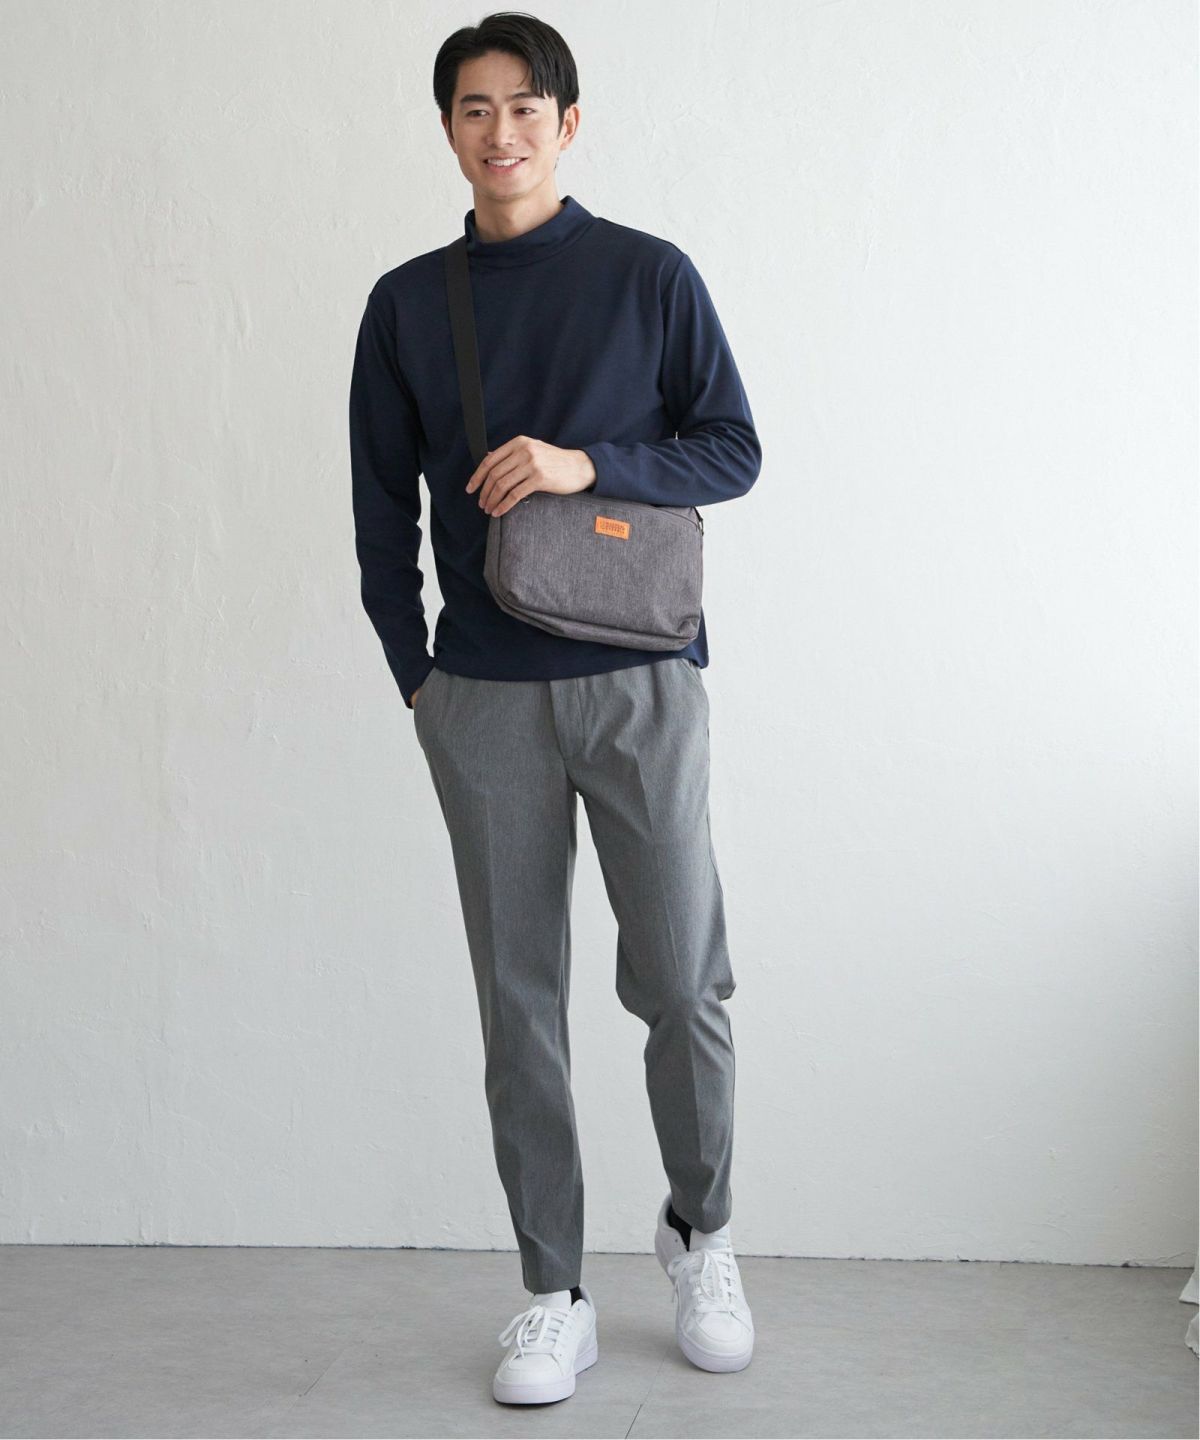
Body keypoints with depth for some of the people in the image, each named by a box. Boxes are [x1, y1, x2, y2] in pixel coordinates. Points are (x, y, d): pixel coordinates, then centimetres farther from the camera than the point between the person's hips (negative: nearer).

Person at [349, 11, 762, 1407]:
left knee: (682, 985, 0)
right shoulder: (406, 303, 9)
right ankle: (552, 1296, 15)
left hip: (642, 678, -2)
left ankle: (701, 1233, 26)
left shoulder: (650, 274, 3)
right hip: (482, 698, 2)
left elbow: (734, 450, 2)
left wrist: (586, 465, -14)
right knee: (519, 1001, 5)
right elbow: (381, 506, 12)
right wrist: (413, 670, 5)